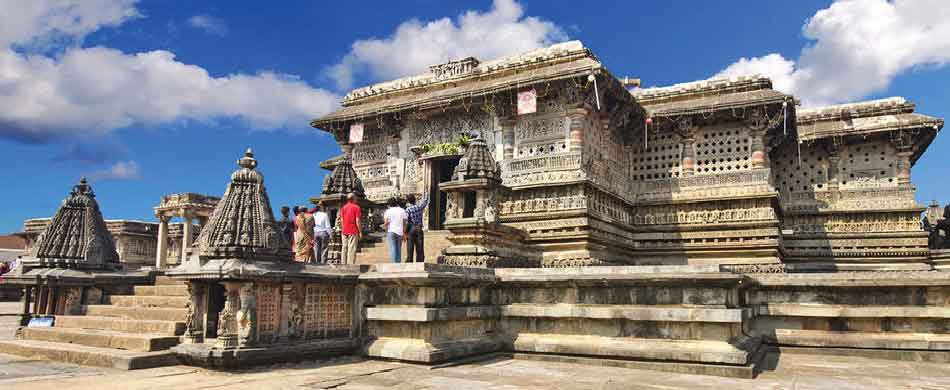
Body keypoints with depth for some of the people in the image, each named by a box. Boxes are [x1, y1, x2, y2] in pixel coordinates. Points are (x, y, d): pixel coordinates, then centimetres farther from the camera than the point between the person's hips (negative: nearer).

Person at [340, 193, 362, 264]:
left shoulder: (343, 207, 11)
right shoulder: (356, 207, -7)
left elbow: (341, 220, 10)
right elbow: (358, 221, -10)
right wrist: (360, 232, -5)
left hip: (344, 231, 6)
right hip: (353, 231, -5)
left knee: (344, 248, 9)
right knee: (352, 249, -5)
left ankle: (344, 264, 11)